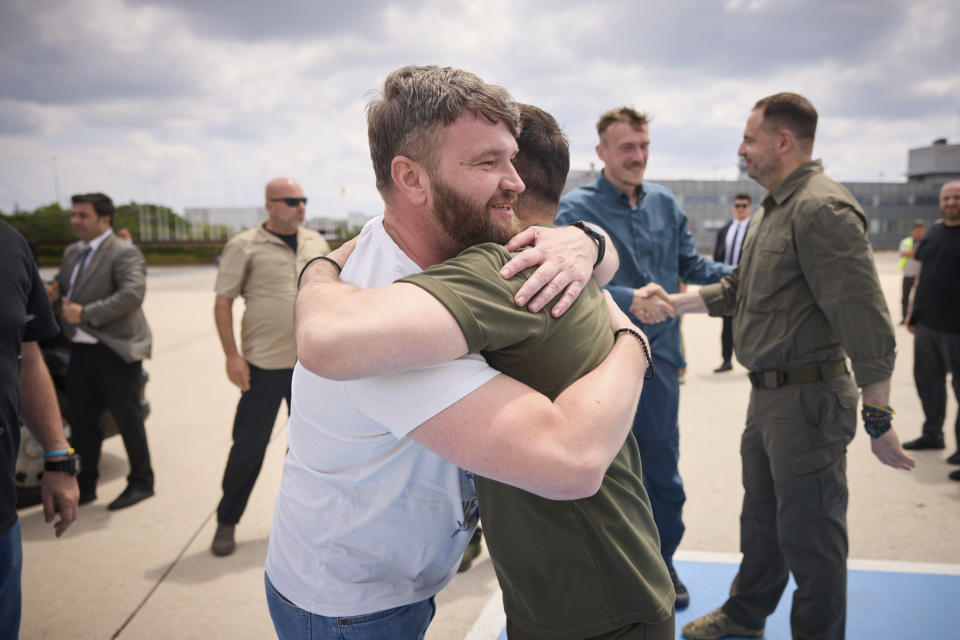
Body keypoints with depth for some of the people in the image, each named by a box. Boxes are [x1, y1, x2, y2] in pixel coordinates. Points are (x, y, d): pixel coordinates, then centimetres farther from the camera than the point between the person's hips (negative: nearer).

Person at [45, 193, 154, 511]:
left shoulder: (124, 253, -12)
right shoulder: (72, 253, 14)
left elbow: (133, 293, -26)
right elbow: (61, 287, 25)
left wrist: (86, 313, -27)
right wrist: (53, 294, 0)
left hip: (115, 351, -8)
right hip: (81, 350, 8)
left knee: (128, 418, 3)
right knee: (81, 419, 14)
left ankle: (141, 482, 18)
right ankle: (86, 484, 29)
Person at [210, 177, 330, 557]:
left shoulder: (316, 243, 10)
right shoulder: (245, 246, -4)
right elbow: (223, 302, -5)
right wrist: (232, 354, -11)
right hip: (264, 364, -4)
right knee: (248, 446, 2)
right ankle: (227, 522, 20)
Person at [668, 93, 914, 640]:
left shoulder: (823, 209, -19)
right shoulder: (772, 210, 13)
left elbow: (867, 323, -23)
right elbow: (738, 290, 22)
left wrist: (879, 420, -23)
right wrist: (670, 303, 16)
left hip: (807, 399, -10)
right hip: (768, 394, 10)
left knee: (808, 534, 5)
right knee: (761, 516, 24)